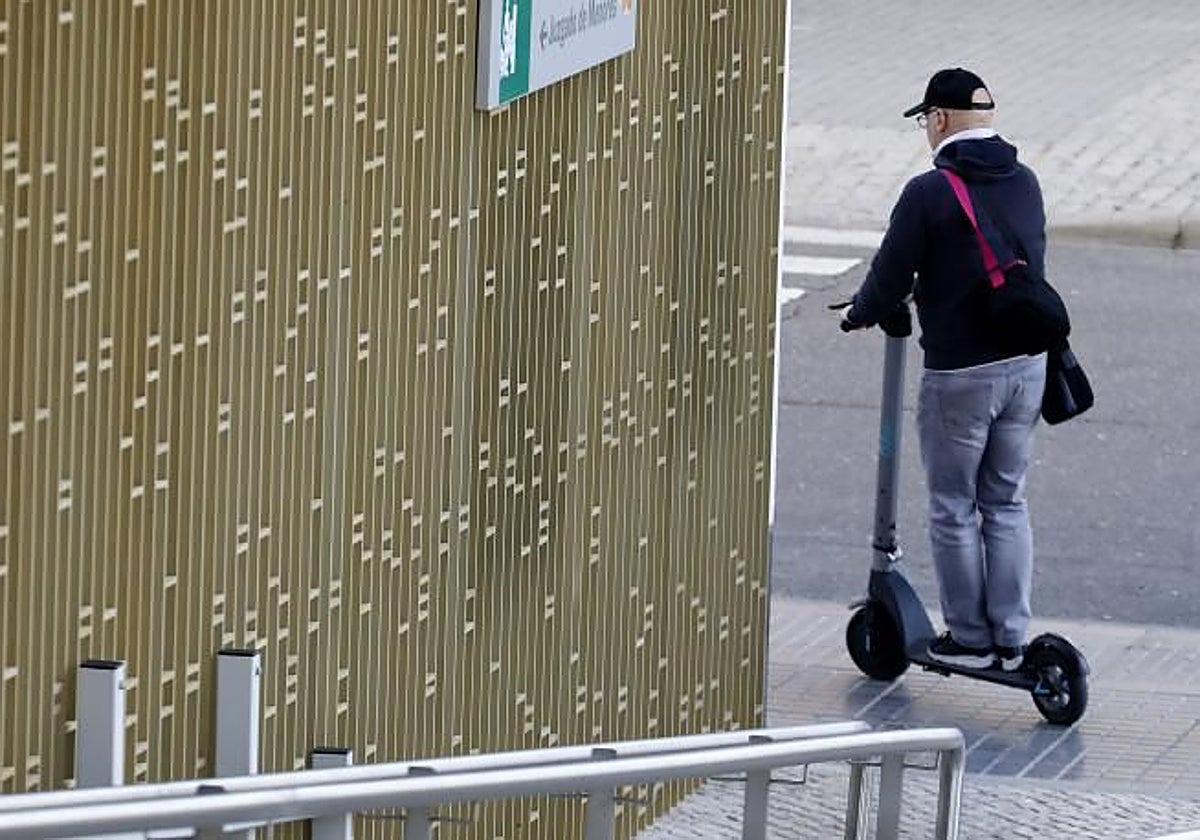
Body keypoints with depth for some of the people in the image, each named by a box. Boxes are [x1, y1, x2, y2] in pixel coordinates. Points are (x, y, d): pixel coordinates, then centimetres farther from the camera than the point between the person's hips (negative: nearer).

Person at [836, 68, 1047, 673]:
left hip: (959, 375, -6)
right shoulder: (1024, 183, 5)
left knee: (955, 509, 8)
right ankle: (1010, 639, 16)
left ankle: (969, 637, 14)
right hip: (1027, 363, 6)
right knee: (1006, 504, 15)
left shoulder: (929, 193, -15)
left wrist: (858, 314, 13)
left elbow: (889, 281, -10)